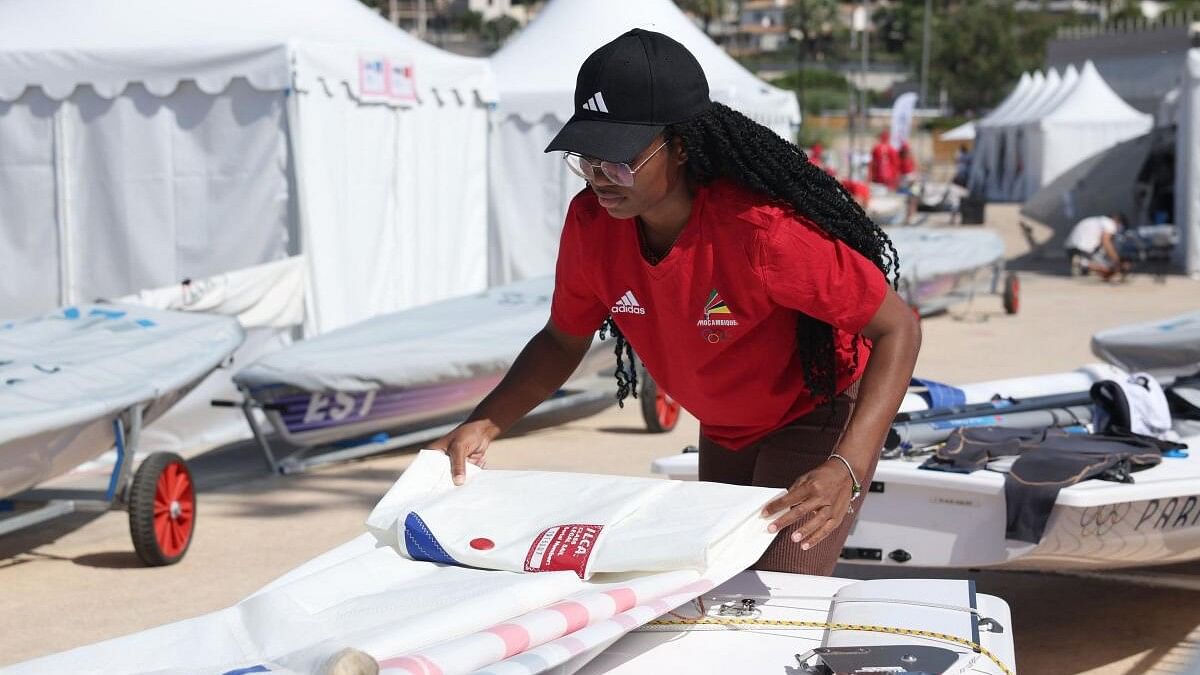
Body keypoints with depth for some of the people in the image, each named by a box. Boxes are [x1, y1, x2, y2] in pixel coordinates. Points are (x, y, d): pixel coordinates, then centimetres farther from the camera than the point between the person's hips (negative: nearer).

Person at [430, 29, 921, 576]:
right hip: (723, 433, 6)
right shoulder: (591, 222, -18)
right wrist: (484, 425, -17)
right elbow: (562, 342, 0)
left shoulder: (761, 228, -36)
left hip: (816, 418, -6)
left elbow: (898, 330, -30)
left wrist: (846, 470, -43)